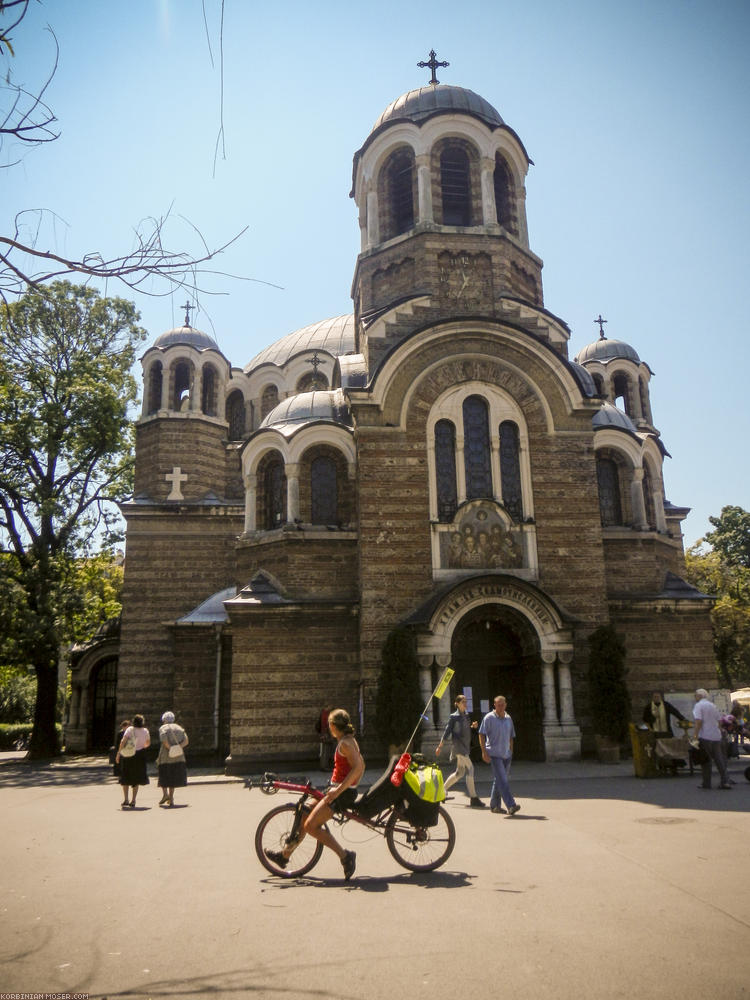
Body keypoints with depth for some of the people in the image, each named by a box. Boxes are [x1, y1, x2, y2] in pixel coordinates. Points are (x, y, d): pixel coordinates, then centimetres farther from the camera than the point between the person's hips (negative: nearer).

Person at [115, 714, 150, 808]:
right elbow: (148, 743, 13)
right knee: (136, 779, 11)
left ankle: (126, 800, 9)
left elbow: (123, 741, -18)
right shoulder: (145, 731, 0)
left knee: (125, 778, 14)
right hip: (139, 756, 1)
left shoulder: (130, 729, -8)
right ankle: (133, 801, 6)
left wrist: (118, 753, -12)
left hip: (127, 755, -1)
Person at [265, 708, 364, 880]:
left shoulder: (345, 743, -16)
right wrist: (352, 785, 23)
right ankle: (284, 855, 27)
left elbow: (357, 767, -28)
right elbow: (361, 766, 21)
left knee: (311, 826, -15)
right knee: (304, 817, 15)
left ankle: (345, 856, -12)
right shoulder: (349, 741, 13)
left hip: (342, 793, -10)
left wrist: (339, 790, -30)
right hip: (337, 789, 10)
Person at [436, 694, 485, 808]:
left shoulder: (466, 715, 13)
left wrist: (473, 726, 2)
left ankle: (442, 789, 27)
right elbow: (447, 731, -5)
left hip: (466, 747, 8)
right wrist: (440, 746, -4)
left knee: (460, 772, 13)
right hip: (459, 746, -8)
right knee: (470, 769, -14)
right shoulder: (454, 716, -7)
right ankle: (473, 798, -11)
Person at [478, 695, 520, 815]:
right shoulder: (489, 718, -7)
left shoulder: (508, 718, 12)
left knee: (499, 780, 13)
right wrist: (484, 752, -14)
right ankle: (511, 805, -17)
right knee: (502, 780, -13)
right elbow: (481, 735, -8)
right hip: (494, 754, -6)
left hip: (506, 755, 6)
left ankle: (494, 805, 23)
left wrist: (511, 752, 17)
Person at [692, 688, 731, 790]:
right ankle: (724, 781, 4)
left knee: (705, 760, 2)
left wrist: (696, 735, -14)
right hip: (716, 736, 6)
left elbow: (699, 721, -16)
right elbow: (719, 721, 18)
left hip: (705, 736, -6)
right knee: (719, 759, 8)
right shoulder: (713, 705, 15)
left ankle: (706, 783, 5)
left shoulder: (698, 705, -6)